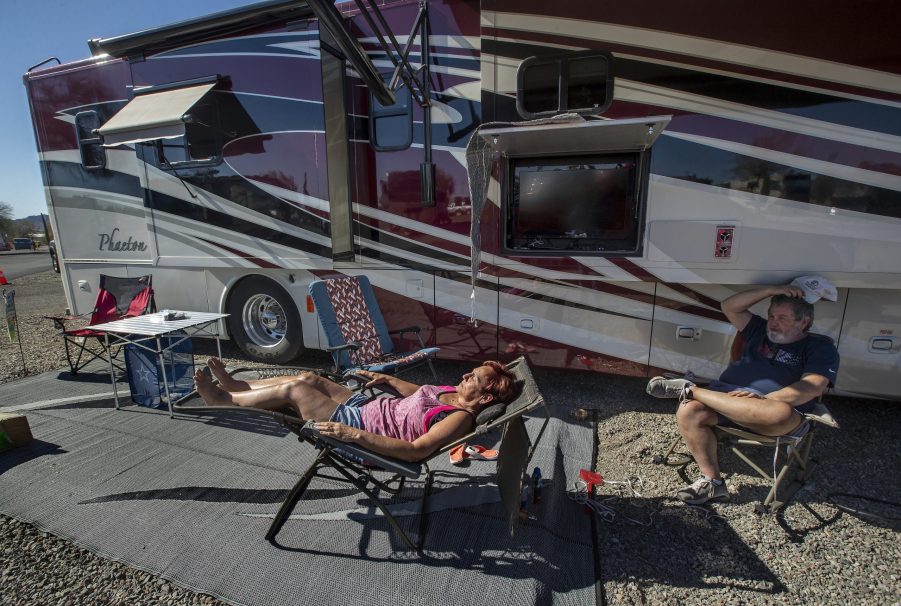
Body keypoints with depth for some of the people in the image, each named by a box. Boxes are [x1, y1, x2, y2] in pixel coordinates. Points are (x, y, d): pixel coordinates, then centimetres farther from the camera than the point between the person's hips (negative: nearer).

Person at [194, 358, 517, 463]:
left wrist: (355, 435, -35)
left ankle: (222, 400, 17)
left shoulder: (460, 418, -24)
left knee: (294, 390, -7)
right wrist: (388, 379, 16)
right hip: (368, 405, 8)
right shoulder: (453, 392, 3)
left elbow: (416, 450, -33)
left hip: (365, 435, -8)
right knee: (309, 378, 8)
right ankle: (237, 386, 28)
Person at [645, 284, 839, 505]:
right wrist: (770, 291, 8)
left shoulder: (821, 347, 10)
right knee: (688, 411, -27)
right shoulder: (761, 330, 24)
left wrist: (764, 399, -21)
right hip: (726, 398, 4)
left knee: (780, 413, -41)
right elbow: (729, 307, 17)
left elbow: (813, 387, -7)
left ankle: (689, 390, -29)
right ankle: (712, 481, -15)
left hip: (770, 412, -3)